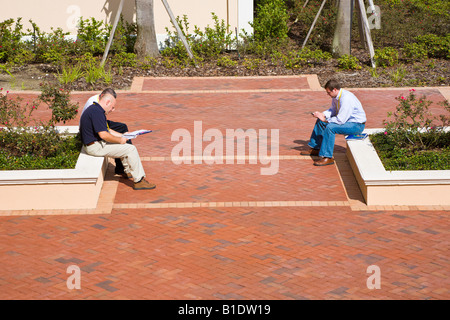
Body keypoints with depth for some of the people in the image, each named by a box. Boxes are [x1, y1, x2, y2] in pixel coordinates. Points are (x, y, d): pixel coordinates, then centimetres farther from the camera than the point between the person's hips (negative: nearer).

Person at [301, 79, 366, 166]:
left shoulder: (346, 99, -30)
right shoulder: (336, 96, -1)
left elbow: (340, 120, -31)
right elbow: (333, 110, 14)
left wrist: (325, 119, -20)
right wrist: (322, 114, -4)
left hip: (357, 125, -10)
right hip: (345, 119, 10)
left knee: (330, 127, -31)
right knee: (320, 122, 13)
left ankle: (327, 157, -27)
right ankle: (315, 148, 22)